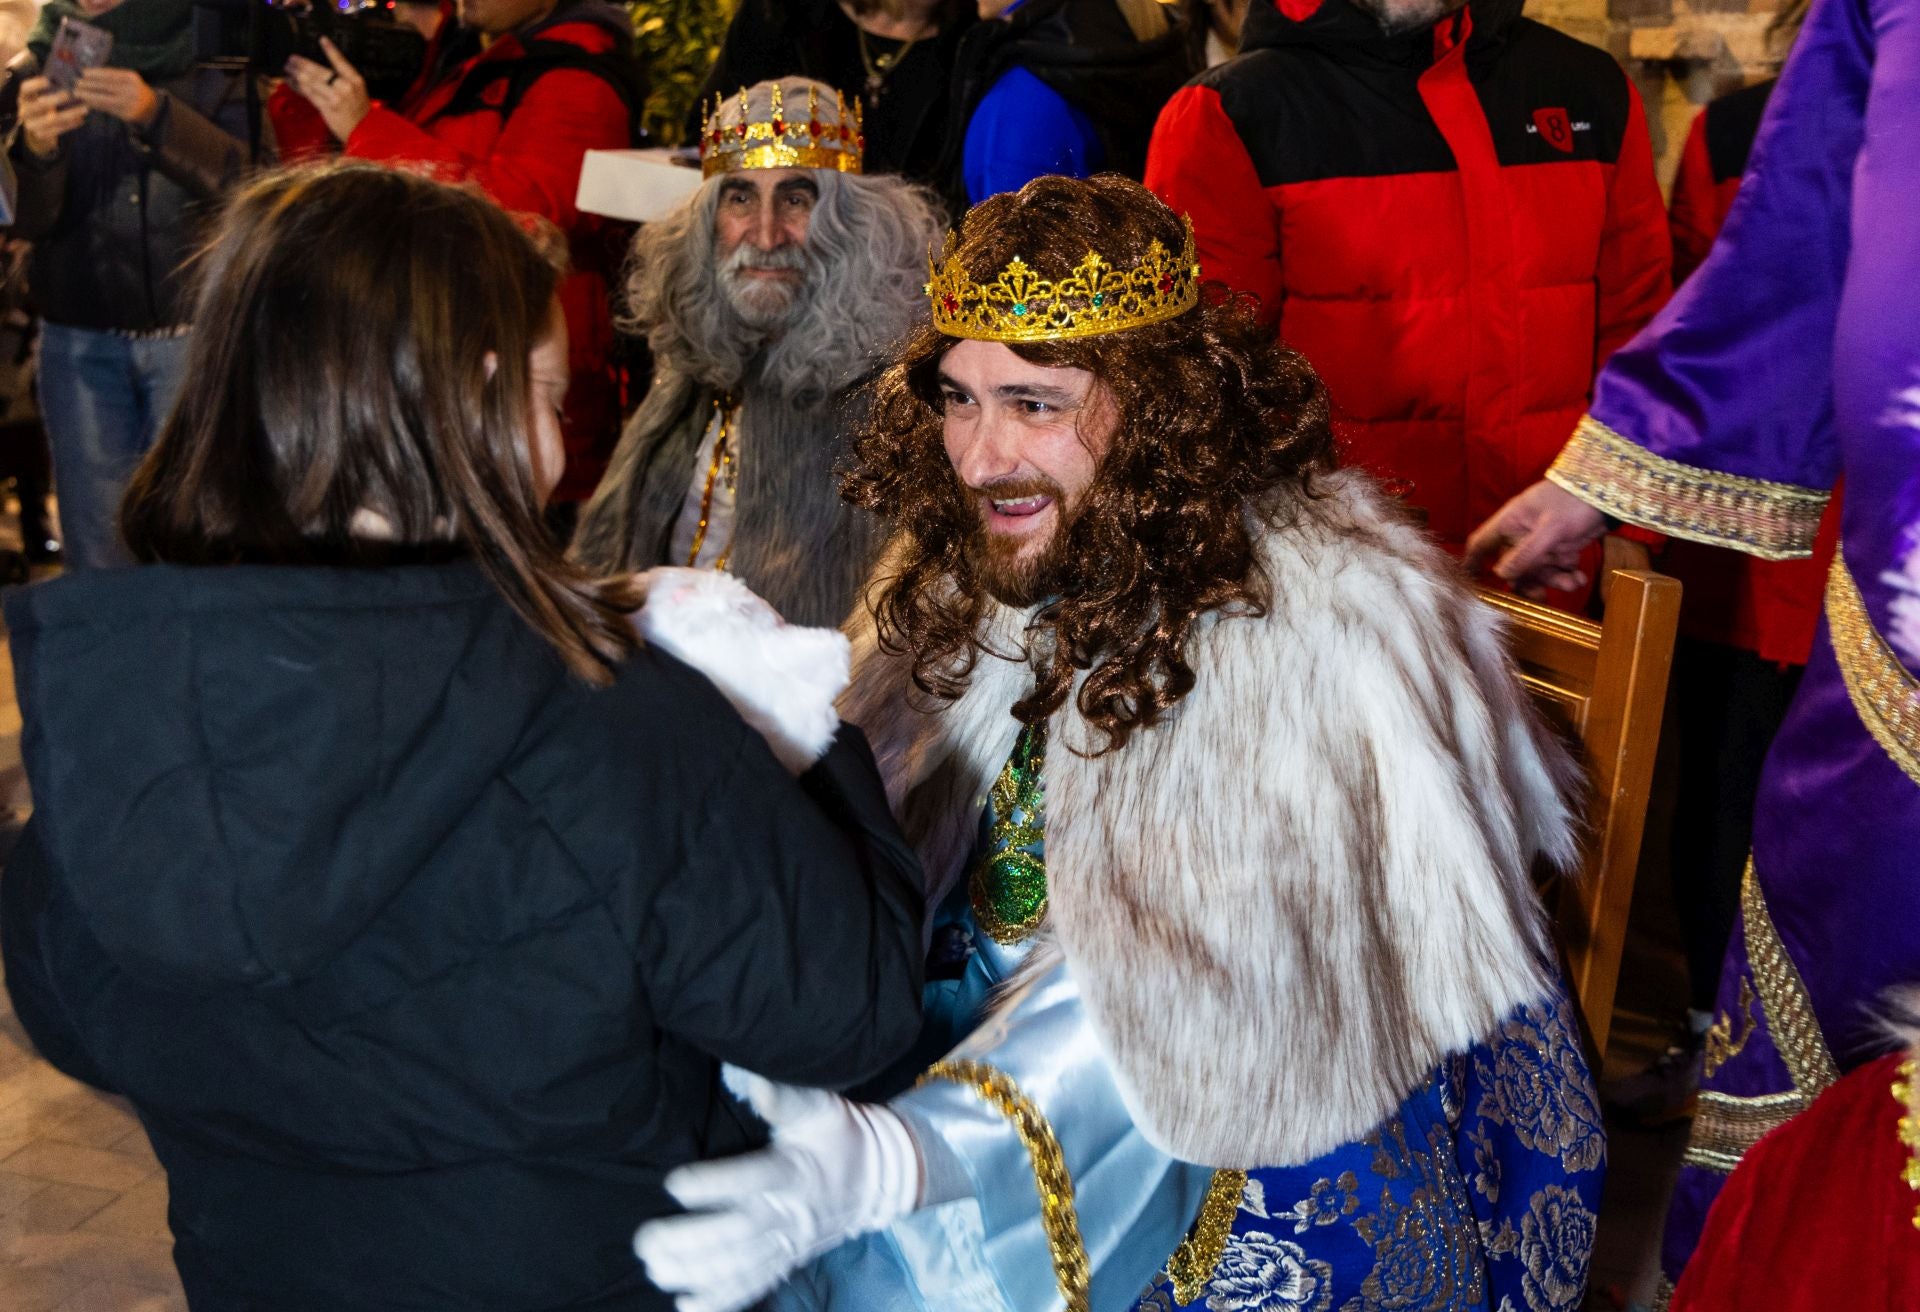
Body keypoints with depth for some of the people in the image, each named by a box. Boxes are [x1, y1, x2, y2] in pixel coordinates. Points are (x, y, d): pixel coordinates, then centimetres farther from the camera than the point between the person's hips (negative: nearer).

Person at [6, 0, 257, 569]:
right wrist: (34, 148, -24)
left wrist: (154, 115, -30)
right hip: (80, 335, 2)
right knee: (94, 544, 3)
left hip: (193, 330, -2)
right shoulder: (46, 63, 4)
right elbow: (27, 219, -2)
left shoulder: (214, 56, -1)